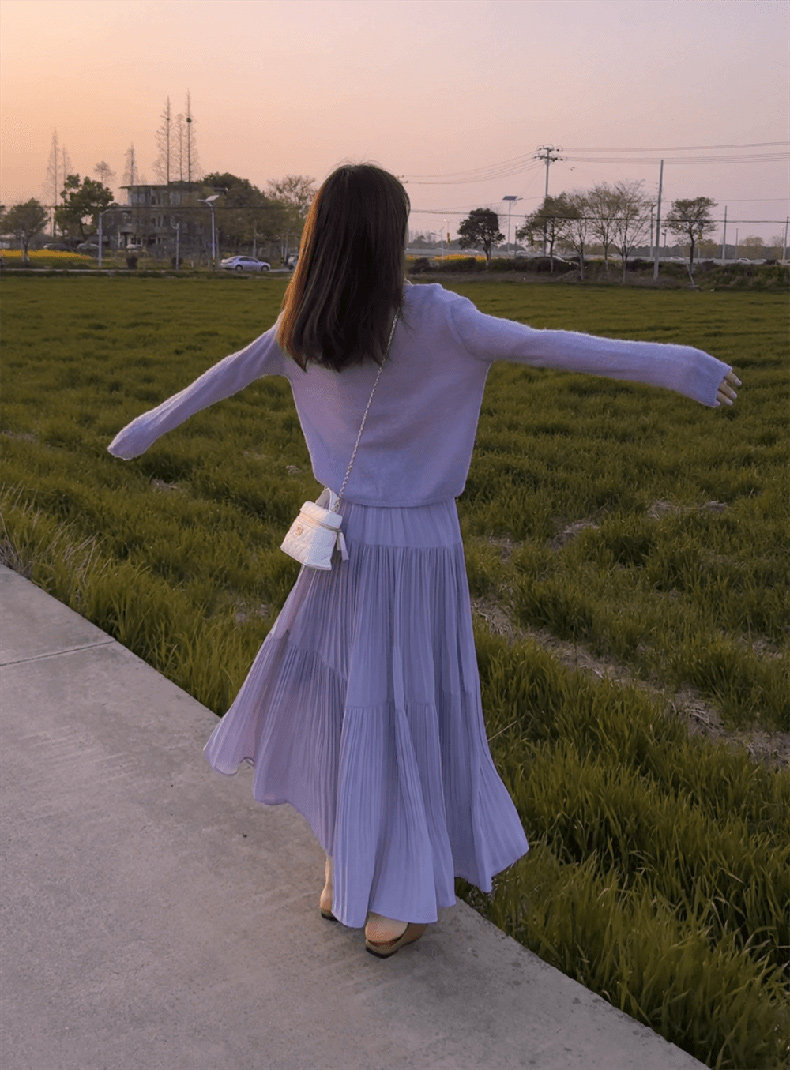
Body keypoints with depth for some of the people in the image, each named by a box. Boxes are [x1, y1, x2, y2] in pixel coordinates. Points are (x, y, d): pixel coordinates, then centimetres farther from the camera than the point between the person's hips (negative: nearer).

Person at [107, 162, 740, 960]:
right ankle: (391, 906, 19)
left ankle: (343, 874, 28)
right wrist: (676, 366, -22)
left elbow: (223, 377, 12)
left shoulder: (302, 327, -2)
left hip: (345, 541, 4)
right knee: (408, 715, 7)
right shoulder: (430, 318, -15)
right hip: (421, 543, -3)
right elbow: (547, 347, -22)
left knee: (336, 694, 19)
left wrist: (148, 428, 28)